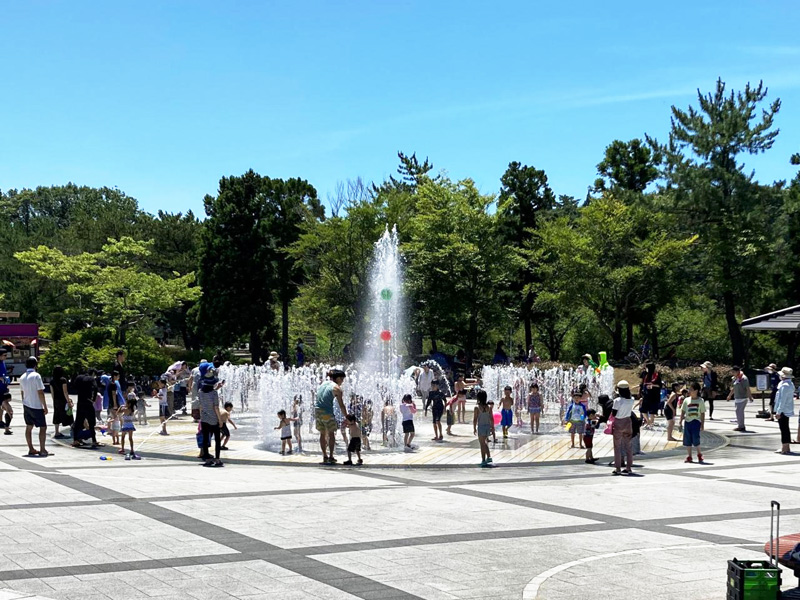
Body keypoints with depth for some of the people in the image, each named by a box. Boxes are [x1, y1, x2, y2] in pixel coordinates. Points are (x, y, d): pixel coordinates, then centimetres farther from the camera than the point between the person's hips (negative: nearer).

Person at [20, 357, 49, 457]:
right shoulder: (36, 376, -15)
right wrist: (45, 407, -11)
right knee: (43, 427, -1)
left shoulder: (22, 377, 8)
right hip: (36, 406, -7)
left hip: (26, 406, 7)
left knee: (29, 427, 13)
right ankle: (42, 450, -6)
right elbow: (40, 393, -17)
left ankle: (31, 449, 15)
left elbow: (22, 393, 15)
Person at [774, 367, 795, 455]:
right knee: (785, 429, 15)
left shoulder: (785, 386, -20)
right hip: (788, 410, 10)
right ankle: (786, 448, 21)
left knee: (784, 429, -5)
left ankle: (785, 448, -3)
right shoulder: (790, 384, 12)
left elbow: (783, 400, -22)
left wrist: (778, 411, -20)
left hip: (783, 411, -10)